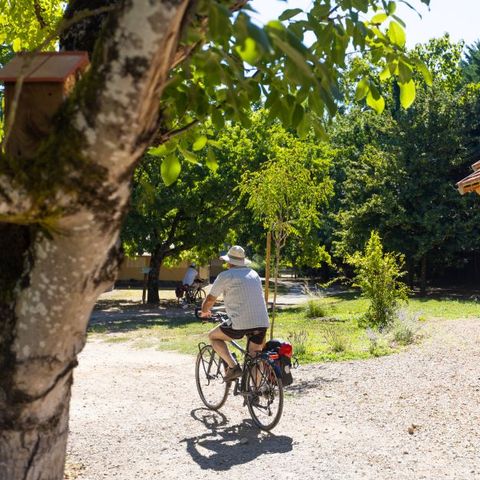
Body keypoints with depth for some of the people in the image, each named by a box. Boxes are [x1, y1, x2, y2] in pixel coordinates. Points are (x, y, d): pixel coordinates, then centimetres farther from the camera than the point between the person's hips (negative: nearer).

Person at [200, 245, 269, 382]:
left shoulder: (225, 276, 2)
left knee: (213, 336, 17)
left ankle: (233, 366, 3)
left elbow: (210, 300, 7)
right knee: (255, 358, 19)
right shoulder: (254, 274, 20)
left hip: (240, 324, -5)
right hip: (262, 322, 6)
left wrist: (204, 312, 29)